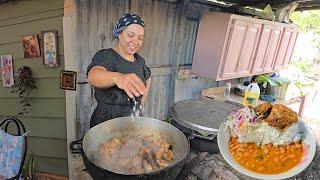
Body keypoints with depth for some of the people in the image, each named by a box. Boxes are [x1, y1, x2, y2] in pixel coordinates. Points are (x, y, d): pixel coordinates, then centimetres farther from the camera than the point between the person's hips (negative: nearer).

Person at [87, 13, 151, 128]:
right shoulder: (105, 56, -17)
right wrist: (117, 77, -60)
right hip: (106, 122, -5)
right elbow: (93, 75, -38)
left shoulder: (140, 60, 2)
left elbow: (148, 79, 22)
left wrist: (142, 103, 7)